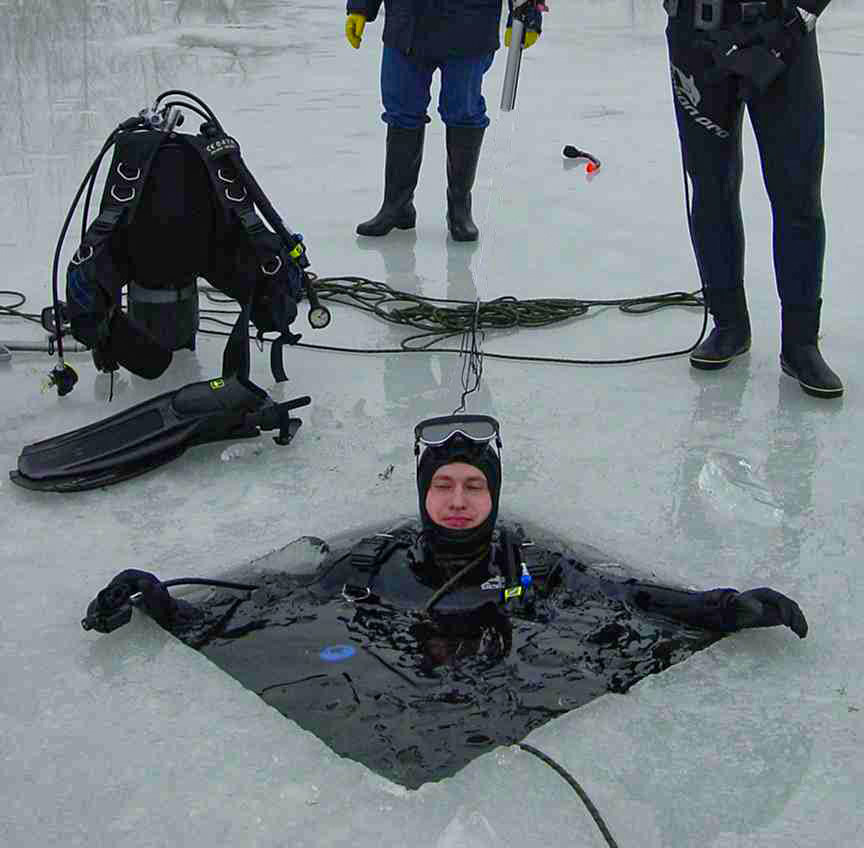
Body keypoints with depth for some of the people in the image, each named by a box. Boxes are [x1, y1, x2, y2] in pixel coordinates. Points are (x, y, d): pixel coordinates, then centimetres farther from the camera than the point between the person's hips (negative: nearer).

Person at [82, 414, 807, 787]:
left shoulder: (540, 568, 17)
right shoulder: (371, 565, 17)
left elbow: (638, 602, 14)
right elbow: (251, 610, 16)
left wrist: (734, 610, 0)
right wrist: (163, 605, 5)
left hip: (513, 737, -1)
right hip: (377, 728, 1)